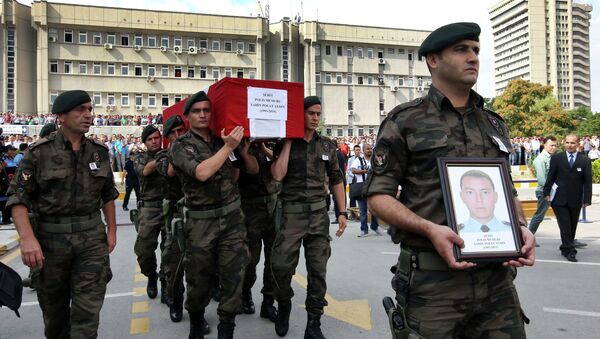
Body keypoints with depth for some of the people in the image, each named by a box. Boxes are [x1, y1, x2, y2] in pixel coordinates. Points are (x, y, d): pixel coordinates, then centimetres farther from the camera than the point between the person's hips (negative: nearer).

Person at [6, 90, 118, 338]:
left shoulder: (99, 152, 5)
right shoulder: (39, 152, -6)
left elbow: (108, 194, 15)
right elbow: (17, 197, -9)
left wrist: (112, 230, 12)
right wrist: (27, 238, -21)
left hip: (92, 237, 1)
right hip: (50, 238, -1)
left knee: (87, 311, -2)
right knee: (54, 309, 16)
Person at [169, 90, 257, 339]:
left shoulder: (224, 139, 7)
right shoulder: (180, 146, -3)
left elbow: (253, 170, 13)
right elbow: (201, 173, -22)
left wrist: (243, 150, -5)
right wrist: (228, 147, -18)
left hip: (232, 218, 2)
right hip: (201, 222, -2)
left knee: (233, 277, 2)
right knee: (199, 278, 11)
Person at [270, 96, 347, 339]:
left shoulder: (327, 145, 9)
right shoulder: (284, 144, 2)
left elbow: (336, 180, 12)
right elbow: (277, 175, -13)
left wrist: (342, 212, 6)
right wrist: (288, 142, -9)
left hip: (318, 212, 2)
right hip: (291, 211, -2)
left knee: (318, 269, 3)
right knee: (281, 265, -6)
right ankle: (284, 305, 25)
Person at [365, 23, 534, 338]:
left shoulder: (495, 124, 15)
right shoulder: (404, 121, -2)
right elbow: (378, 195, -6)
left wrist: (521, 226, 1)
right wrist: (430, 229, -20)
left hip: (497, 276, 5)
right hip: (432, 278, -5)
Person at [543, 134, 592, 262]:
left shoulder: (585, 160, 3)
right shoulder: (556, 158, 2)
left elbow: (588, 181, 2)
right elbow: (550, 177, 4)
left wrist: (587, 199, -3)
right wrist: (547, 193, 0)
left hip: (575, 200, 2)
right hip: (560, 199, -2)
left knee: (572, 226, 10)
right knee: (565, 225, -7)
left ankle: (565, 248, 24)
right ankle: (570, 251, -3)